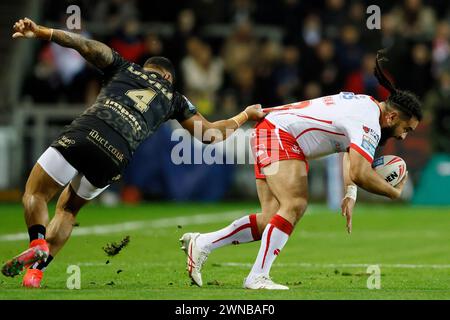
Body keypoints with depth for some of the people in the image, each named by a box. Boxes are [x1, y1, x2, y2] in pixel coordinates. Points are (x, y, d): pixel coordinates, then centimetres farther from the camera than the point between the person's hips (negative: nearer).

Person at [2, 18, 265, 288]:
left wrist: (40, 32, 7)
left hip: (84, 134, -2)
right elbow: (211, 134, 24)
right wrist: (246, 116, 42)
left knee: (35, 194, 10)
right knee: (68, 210, 24)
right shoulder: (175, 100, 25)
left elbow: (87, 46, 10)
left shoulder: (124, 68, 24)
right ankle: (36, 271, 9)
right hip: (115, 160, 2)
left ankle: (38, 244, -20)